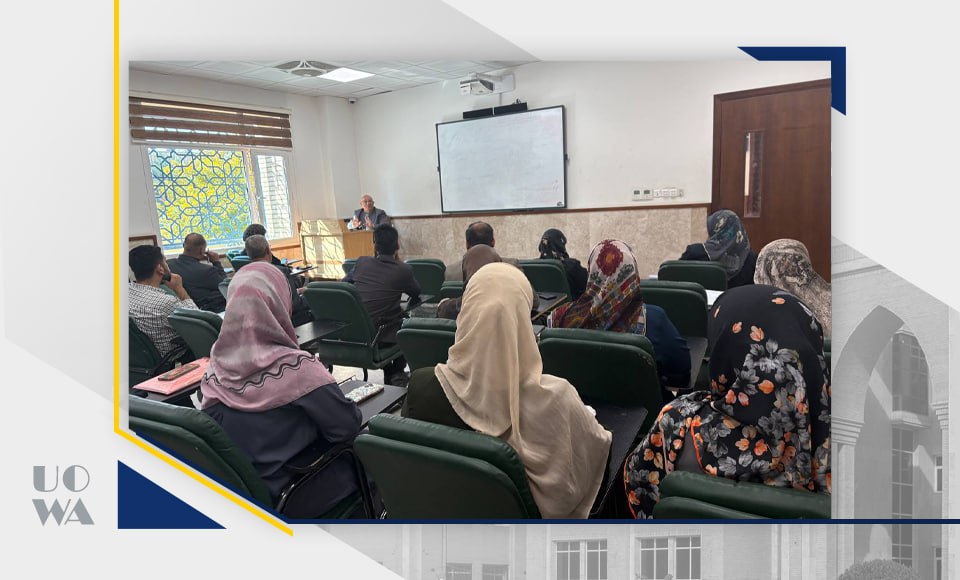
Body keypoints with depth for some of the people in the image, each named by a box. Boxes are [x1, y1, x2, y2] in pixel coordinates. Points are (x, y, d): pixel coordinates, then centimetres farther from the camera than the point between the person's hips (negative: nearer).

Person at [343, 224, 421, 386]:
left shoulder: (361, 262, 1)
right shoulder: (403, 270, -10)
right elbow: (417, 292, 10)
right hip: (382, 336, -4)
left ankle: (388, 374, 39)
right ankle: (397, 373, 30)